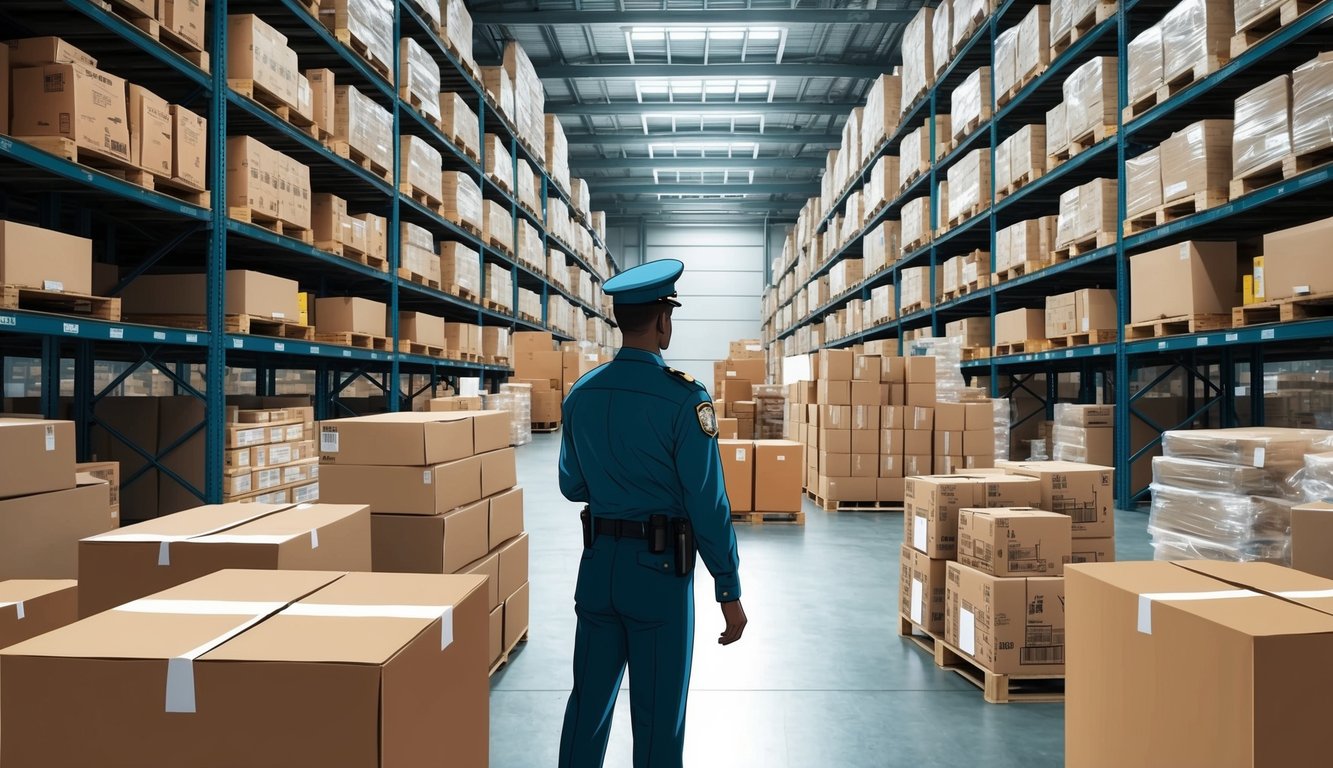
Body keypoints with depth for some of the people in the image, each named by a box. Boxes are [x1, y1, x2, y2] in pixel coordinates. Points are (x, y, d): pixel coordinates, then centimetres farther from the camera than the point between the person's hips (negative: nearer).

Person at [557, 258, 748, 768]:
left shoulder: (581, 394, 1)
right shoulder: (684, 399, -16)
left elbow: (571, 487, 11)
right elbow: (708, 503, -15)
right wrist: (730, 592, -8)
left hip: (598, 561, 5)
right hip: (659, 569, -5)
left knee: (588, 700, 18)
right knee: (657, 714, 9)